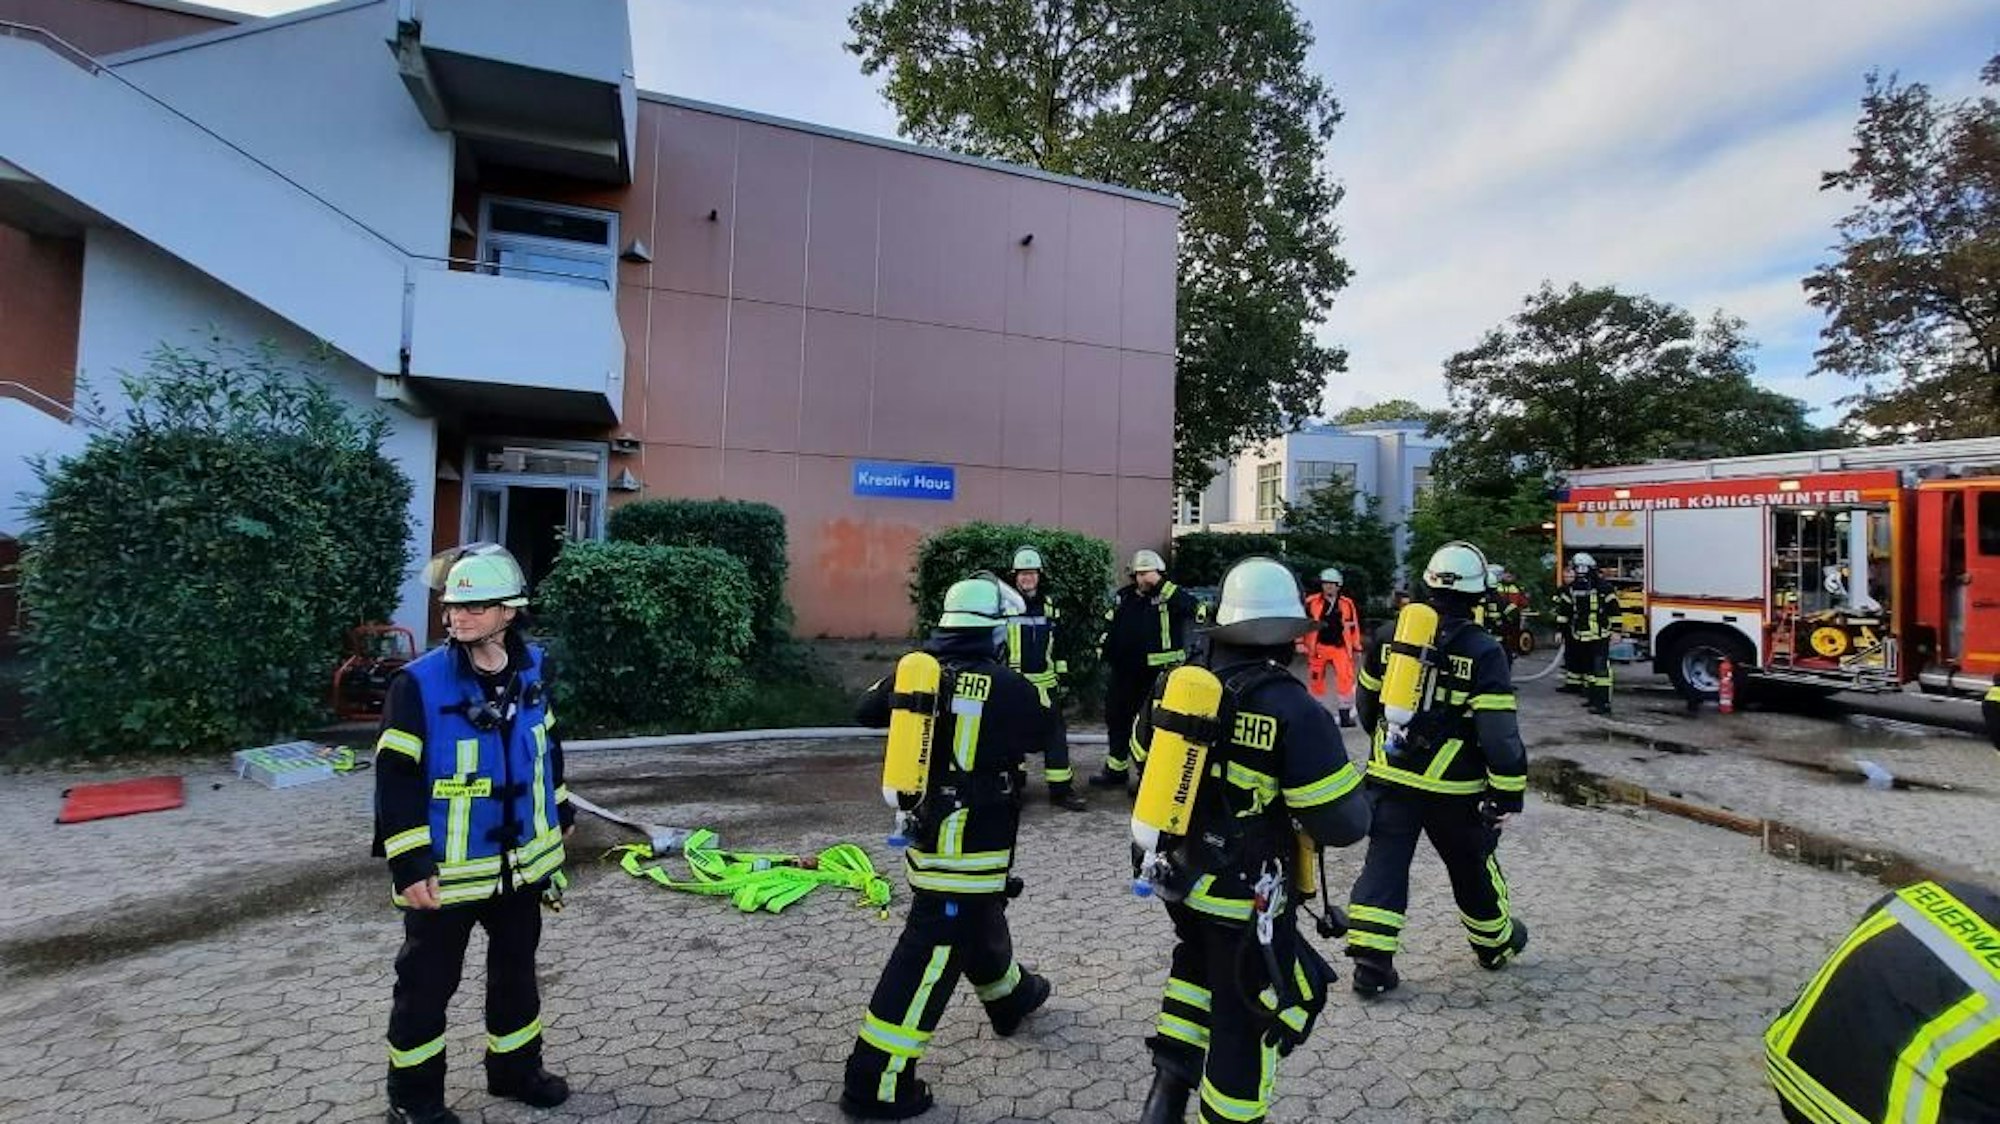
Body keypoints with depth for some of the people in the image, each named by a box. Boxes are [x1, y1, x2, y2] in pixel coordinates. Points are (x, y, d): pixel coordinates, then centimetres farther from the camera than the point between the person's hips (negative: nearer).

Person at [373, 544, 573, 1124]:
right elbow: (396, 779, -16)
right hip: (446, 870, -5)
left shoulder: (532, 668, -3)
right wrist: (410, 864, -18)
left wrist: (559, 812, 18)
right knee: (427, 984, 12)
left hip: (521, 862, 5)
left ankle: (515, 1069, 41)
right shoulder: (419, 682, -18)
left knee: (516, 970, 20)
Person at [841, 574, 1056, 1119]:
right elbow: (1044, 731, 2)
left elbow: (865, 711, 13)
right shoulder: (1006, 686, -17)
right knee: (932, 953, 1)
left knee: (980, 921, 28)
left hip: (924, 832, 7)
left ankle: (1010, 996, 52)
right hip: (968, 846, -7)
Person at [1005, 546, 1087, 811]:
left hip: (1045, 683, 4)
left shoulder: (1049, 605, 10)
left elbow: (1058, 642, 16)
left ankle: (1061, 789, 12)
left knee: (1056, 734, 3)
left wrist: (1061, 675, 13)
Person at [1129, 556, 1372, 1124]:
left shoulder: (1173, 685, -7)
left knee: (1197, 971, 30)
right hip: (1247, 899, -5)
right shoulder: (1293, 711, -24)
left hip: (1178, 878, 6)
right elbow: (1344, 823, -20)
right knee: (1244, 1021, 15)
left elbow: (1146, 769, 8)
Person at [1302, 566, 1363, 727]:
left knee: (1346, 678, -11)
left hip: (1340, 647, 1)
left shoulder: (1347, 604, 4)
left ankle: (1345, 714, 0)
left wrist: (1357, 648, 12)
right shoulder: (1312, 602, -4)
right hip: (1318, 646, -1)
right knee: (1316, 680, 6)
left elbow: (1354, 626, 11)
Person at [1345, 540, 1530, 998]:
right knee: (1472, 866, 20)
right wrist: (1507, 794, -5)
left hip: (1390, 776, 2)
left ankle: (1370, 962, 3)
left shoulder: (1389, 635, -1)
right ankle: (1495, 941, 44)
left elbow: (1366, 703, 10)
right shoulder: (1483, 651, -13)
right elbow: (1499, 732, -15)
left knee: (1384, 865, 6)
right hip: (1452, 787, -2)